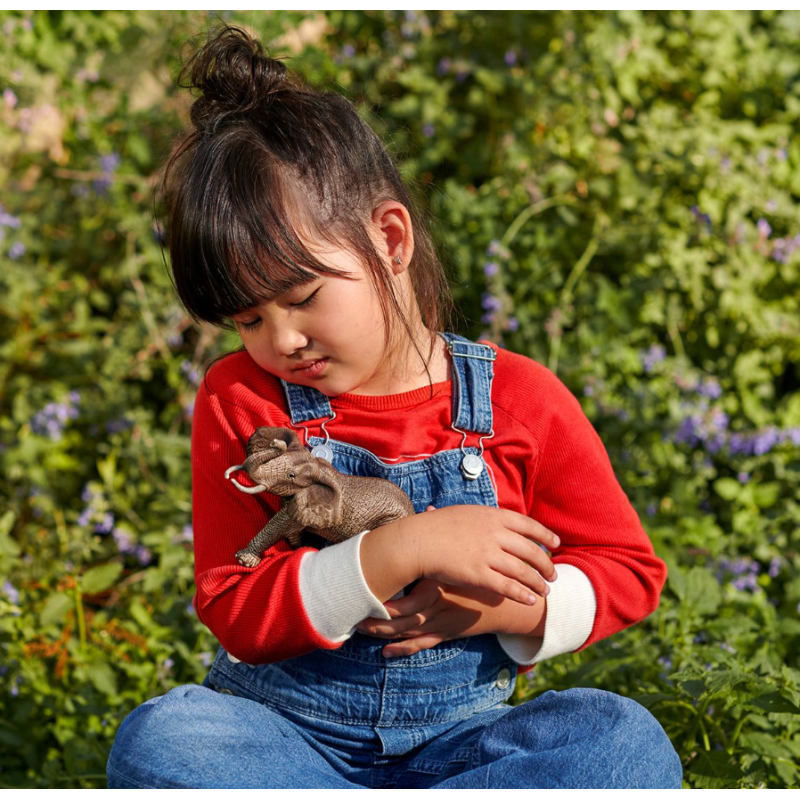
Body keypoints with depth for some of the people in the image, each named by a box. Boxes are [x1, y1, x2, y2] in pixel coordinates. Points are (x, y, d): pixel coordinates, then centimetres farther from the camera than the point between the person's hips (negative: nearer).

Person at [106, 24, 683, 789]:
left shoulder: (519, 399, -1)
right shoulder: (239, 401, -2)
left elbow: (630, 570, 7)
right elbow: (233, 612, -8)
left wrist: (502, 611, -13)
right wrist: (401, 551, -22)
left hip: (460, 735, 1)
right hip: (283, 734, 0)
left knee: (625, 739, -27)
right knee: (157, 740, -31)